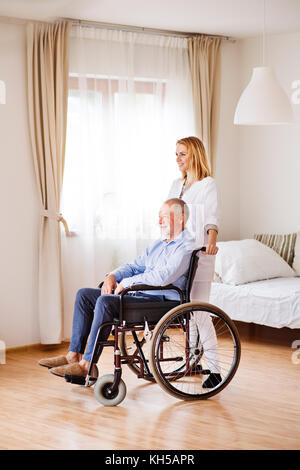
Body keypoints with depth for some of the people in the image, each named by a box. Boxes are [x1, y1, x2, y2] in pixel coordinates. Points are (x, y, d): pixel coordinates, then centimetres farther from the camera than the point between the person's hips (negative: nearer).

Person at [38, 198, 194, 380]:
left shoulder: (185, 247, -9)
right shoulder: (158, 244, 22)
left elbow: (163, 276, -24)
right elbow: (134, 266, 24)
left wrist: (126, 283, -16)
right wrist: (112, 276, 2)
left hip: (161, 300, -10)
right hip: (139, 294, 10)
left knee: (105, 302, -31)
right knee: (84, 294, 2)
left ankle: (87, 365, -26)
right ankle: (74, 354, -3)